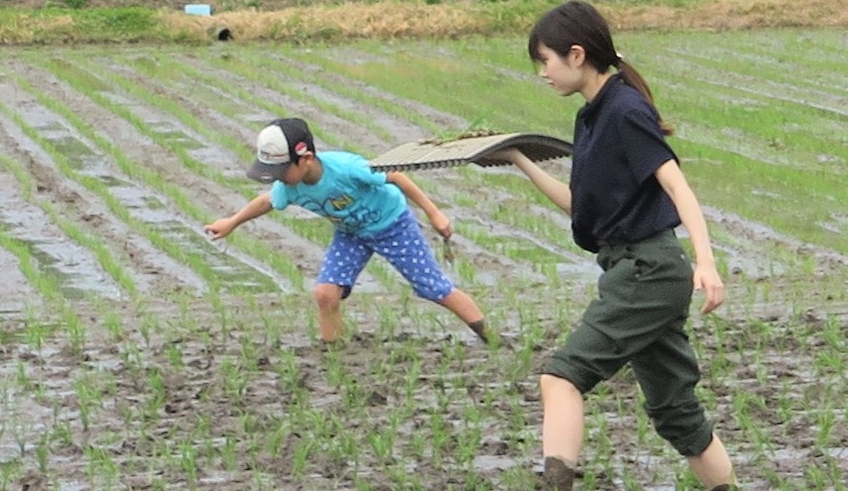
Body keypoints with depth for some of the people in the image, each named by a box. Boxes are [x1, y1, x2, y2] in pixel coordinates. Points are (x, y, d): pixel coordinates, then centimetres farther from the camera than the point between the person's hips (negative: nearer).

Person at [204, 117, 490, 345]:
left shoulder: (345, 168, -38)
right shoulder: (287, 189, -20)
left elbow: (395, 178, -25)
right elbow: (267, 201, 4)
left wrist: (433, 213, -20)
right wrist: (232, 222, 18)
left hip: (392, 224, -5)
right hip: (350, 234, 5)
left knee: (436, 289, -2)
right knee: (325, 293, -13)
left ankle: (492, 341, 10)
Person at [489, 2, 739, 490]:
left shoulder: (626, 111, -12)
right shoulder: (592, 118, 14)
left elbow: (677, 186, -20)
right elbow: (581, 206, 22)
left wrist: (705, 261, -31)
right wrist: (520, 161, 19)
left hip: (647, 271, -10)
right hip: (641, 272, 10)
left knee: (563, 375, -18)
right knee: (674, 407, 14)